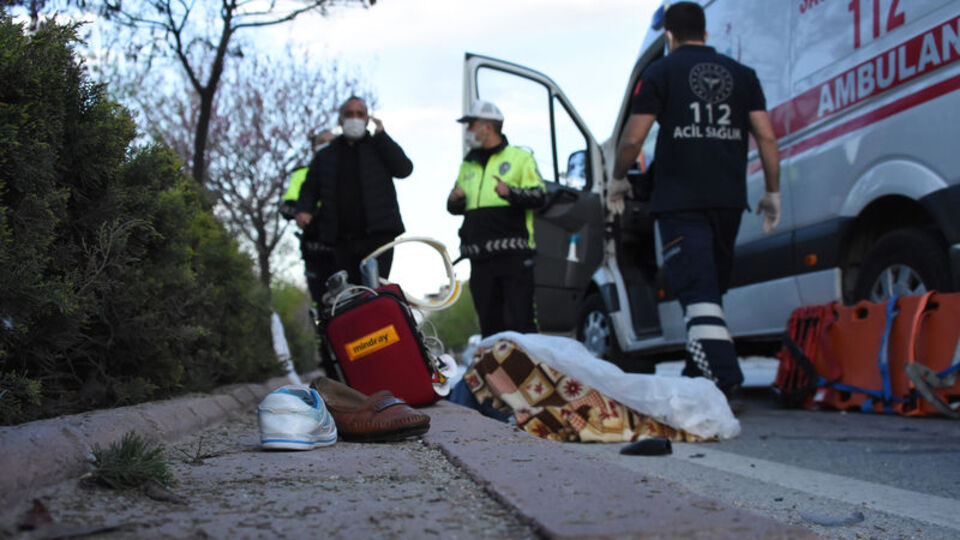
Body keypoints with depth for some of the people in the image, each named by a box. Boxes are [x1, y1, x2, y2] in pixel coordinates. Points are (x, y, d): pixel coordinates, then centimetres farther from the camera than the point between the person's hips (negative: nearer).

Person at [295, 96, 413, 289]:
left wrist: (381, 136, -2)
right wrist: (304, 210, -1)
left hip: (377, 236, -3)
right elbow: (310, 188, 20)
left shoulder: (379, 148, 14)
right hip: (342, 240, 3)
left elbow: (404, 169, -3)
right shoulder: (325, 155, 20)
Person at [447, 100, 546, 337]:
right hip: (480, 258, 5)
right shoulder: (468, 165, 22)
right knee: (489, 323, 5)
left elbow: (539, 196, -3)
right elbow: (456, 208, 25)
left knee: (518, 320, -11)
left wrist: (511, 193, -20)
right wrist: (455, 200, 2)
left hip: (513, 255, -5)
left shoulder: (520, 157, 7)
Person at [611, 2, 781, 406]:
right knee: (712, 288, 18)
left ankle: (727, 384, -21)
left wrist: (618, 180, 15)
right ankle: (699, 373, 26)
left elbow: (632, 138, -1)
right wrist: (773, 193, 12)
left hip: (680, 201, -4)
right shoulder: (741, 74, 14)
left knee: (697, 292, -9)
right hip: (729, 200, 5)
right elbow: (766, 136, 7)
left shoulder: (660, 73, 3)